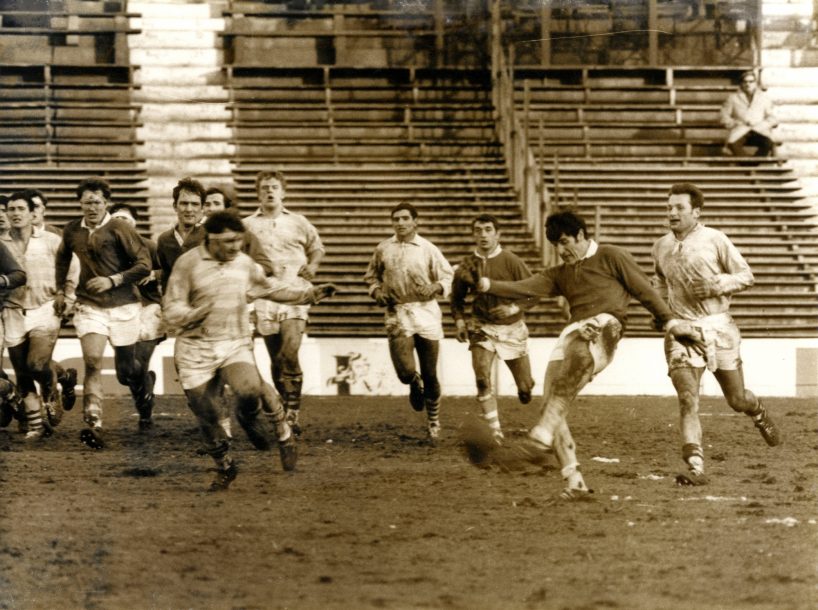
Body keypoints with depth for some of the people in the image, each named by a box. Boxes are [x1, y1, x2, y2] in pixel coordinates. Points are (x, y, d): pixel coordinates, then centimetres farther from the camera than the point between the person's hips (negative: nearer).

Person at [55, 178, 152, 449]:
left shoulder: (119, 228, -10)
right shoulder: (72, 231, 4)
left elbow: (144, 264, -10)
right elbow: (63, 257, 27)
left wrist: (112, 280, -17)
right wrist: (60, 290, 23)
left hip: (123, 307, -2)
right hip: (89, 306, 2)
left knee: (126, 370, 9)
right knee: (92, 360, -19)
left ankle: (142, 384, 47)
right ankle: (93, 424, -21)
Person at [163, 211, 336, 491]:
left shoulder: (244, 263, 6)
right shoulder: (188, 264, -8)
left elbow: (270, 287, 25)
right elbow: (171, 312, -6)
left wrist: (309, 293, 19)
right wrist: (194, 314, -27)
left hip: (236, 345, 1)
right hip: (196, 350, -1)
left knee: (248, 392, -27)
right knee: (206, 415, 0)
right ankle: (224, 467, 22)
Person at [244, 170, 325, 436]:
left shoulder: (298, 223, 13)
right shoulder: (247, 225, 11)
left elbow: (317, 247, 24)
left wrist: (313, 264, 4)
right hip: (263, 296, 1)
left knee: (290, 352, -19)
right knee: (276, 359, 4)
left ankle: (293, 411, -11)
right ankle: (287, 412, 16)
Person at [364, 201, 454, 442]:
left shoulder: (428, 250, 1)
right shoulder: (383, 249, 6)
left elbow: (449, 278, 5)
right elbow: (371, 276, 20)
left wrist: (435, 287, -15)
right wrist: (376, 291, 0)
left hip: (426, 311, 0)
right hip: (397, 314, 0)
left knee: (430, 374, 5)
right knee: (405, 370, -16)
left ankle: (433, 422, 24)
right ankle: (415, 385, 23)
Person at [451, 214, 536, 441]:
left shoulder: (511, 261, -10)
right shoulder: (467, 264, -3)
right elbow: (457, 297, 12)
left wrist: (514, 308, -23)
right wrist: (459, 321, -4)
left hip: (512, 329, -1)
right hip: (482, 329, 1)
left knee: (525, 389, 8)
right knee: (482, 380, -20)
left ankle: (524, 391, 47)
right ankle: (495, 431, -12)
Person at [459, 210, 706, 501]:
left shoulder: (611, 256, 12)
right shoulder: (561, 274, 27)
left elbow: (645, 291, 9)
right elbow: (523, 288, 15)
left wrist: (673, 325, 4)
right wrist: (483, 283, 2)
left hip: (604, 327, -7)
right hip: (571, 334, 7)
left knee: (576, 356, -37)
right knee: (552, 409, -5)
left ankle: (540, 439, -50)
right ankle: (574, 483, -3)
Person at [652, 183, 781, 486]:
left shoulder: (715, 240, -6)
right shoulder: (661, 247, 6)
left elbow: (746, 275, 0)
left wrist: (717, 286, -16)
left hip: (718, 327, -1)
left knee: (737, 400, 10)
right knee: (688, 400, -16)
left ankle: (759, 415, 47)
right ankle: (696, 468, -19)